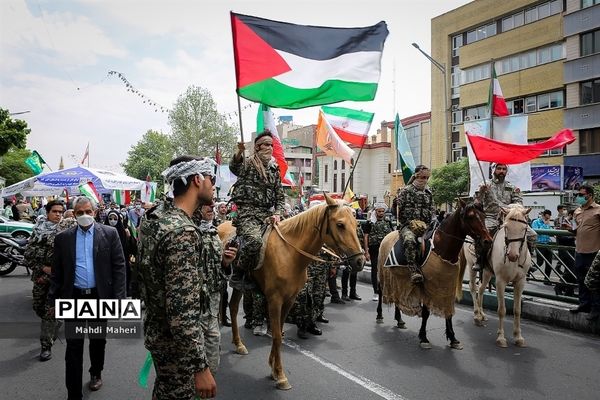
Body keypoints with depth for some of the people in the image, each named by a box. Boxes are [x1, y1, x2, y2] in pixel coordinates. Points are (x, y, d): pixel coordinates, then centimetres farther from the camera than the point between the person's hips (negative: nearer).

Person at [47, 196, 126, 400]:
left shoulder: (109, 233, -4)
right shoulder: (63, 238, 2)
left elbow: (119, 267, -5)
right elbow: (57, 272, 6)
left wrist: (118, 297, -10)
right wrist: (53, 300, 4)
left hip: (100, 296, 0)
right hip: (73, 297, 0)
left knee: (98, 340, 18)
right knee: (73, 346, 3)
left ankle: (96, 373, 43)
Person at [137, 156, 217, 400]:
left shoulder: (156, 216, 0)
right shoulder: (182, 233, -30)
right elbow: (182, 310, -32)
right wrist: (201, 367, -26)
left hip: (156, 329, 9)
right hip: (175, 341, -9)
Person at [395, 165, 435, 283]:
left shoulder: (428, 193, 19)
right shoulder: (406, 190, 3)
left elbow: (432, 210, 22)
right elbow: (399, 209, -1)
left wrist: (433, 222, 3)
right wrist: (410, 222, -7)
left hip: (425, 226, 5)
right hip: (408, 225, -5)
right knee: (409, 240, -37)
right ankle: (414, 270, -44)